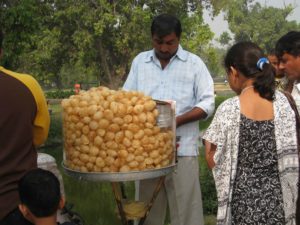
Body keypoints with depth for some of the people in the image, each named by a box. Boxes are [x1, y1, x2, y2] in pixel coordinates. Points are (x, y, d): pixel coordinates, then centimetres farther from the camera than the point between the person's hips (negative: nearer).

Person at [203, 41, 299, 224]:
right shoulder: (281, 101, -3)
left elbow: (213, 160, -7)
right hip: (276, 195, 3)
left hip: (244, 198, -3)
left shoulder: (229, 109, -14)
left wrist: (208, 140, 9)